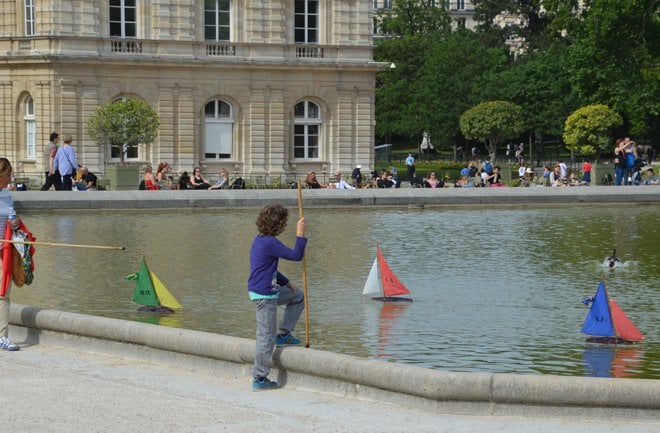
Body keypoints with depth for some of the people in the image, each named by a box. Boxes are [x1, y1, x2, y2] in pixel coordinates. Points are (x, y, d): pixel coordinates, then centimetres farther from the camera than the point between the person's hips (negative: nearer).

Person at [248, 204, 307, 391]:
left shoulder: (260, 240, 10)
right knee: (266, 337, -4)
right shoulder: (270, 243, -22)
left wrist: (286, 282, 20)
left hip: (269, 290, 10)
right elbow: (296, 255, -22)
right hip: (264, 296, -10)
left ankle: (283, 334, 23)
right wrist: (300, 234, -13)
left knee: (298, 296, 23)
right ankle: (259, 379, 1)